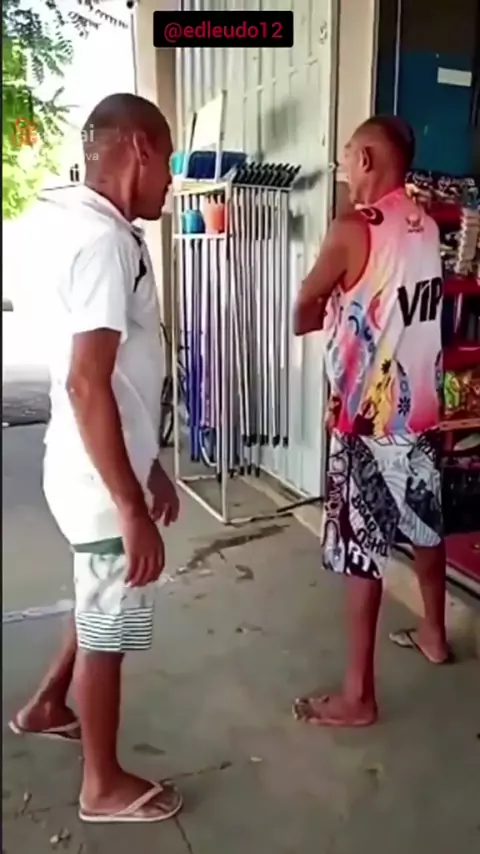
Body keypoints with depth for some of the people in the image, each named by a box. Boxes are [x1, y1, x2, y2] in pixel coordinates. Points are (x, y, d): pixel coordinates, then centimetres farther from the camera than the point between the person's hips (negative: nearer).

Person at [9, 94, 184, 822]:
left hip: (104, 466, 10)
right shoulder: (104, 239, -22)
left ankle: (47, 706, 48)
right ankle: (104, 786, 32)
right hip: (102, 478, -10)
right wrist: (132, 507, -25)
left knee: (105, 605, 28)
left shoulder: (78, 223, 11)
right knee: (107, 628, 9)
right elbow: (86, 385, -28)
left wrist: (148, 469, 19)